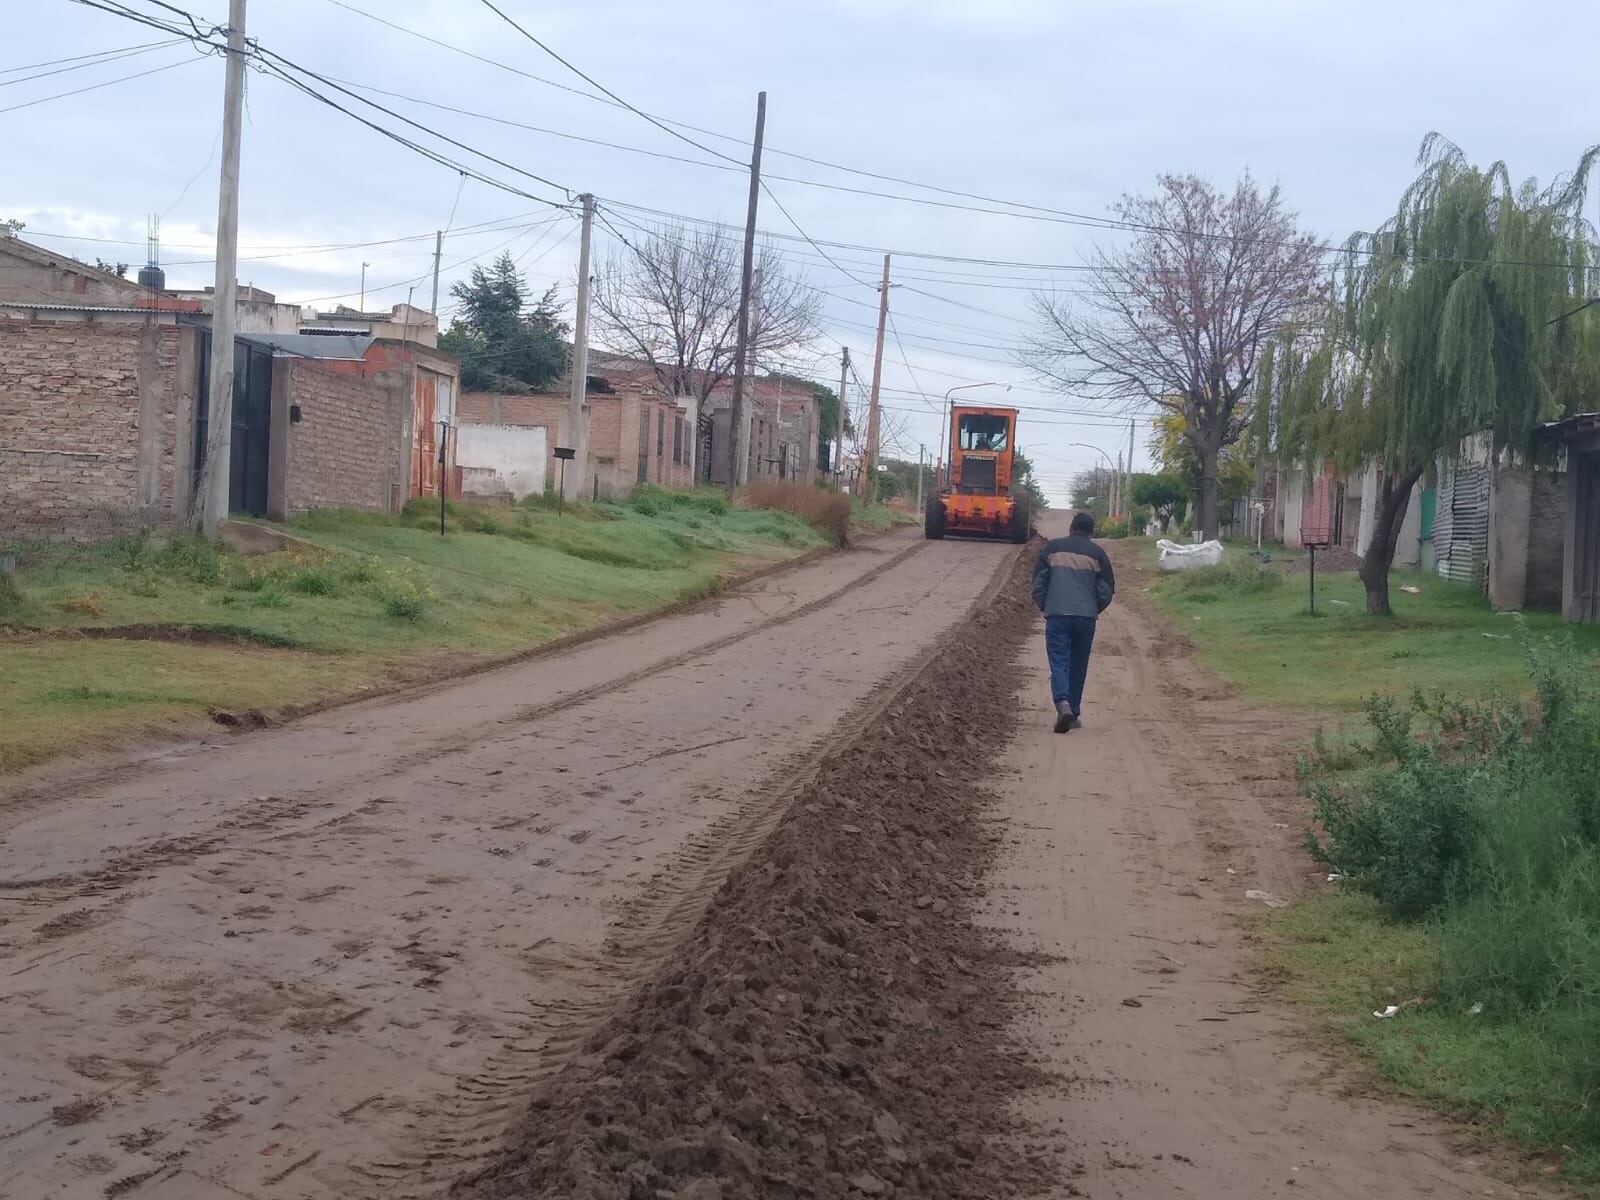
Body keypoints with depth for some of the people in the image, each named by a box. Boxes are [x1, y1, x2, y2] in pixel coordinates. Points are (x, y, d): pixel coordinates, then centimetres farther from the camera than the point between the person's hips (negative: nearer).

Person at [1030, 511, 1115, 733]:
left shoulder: (1052, 548, 6)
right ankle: (1074, 714, 15)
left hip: (1057, 615, -1)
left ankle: (1063, 704, -26)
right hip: (1086, 617, 1)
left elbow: (1038, 584, 5)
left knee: (1059, 662, -3)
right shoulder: (1097, 553, 6)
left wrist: (1045, 608, 18)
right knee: (1078, 667, 12)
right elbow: (1107, 591, 6)